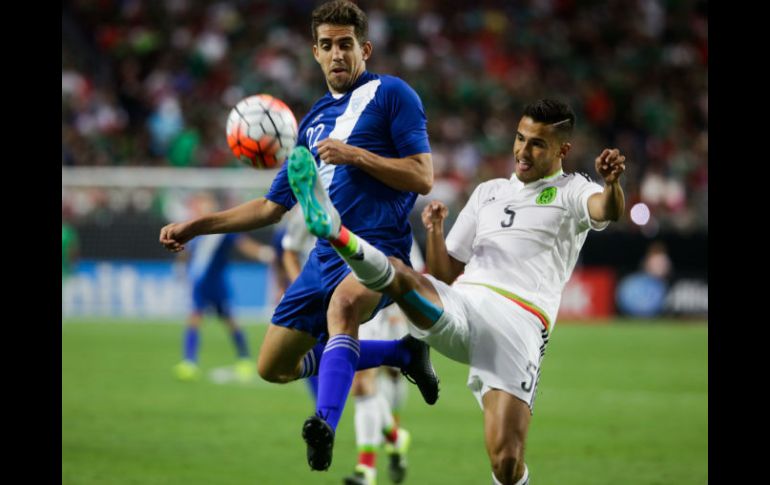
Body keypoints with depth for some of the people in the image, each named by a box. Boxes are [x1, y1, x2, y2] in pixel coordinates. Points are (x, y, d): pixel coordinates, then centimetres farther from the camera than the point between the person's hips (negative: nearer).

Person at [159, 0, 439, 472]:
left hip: (378, 248, -8)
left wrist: (355, 154, -18)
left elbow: (423, 177, -8)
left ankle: (326, 424, -57)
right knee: (274, 365, 11)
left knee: (342, 304, -40)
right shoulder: (315, 120, 20)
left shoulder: (391, 93, 0)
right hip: (327, 252, 8)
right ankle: (404, 352, 22)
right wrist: (195, 226, 20)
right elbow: (273, 206, 25)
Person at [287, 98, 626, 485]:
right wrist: (435, 231, 8)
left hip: (518, 320, -4)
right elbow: (445, 274, 29)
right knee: (395, 272, -28)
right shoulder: (488, 192, 28)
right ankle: (332, 230, -55)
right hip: (461, 305, 4)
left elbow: (607, 210, -13)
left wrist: (612, 184, -37)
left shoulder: (571, 191, 13)